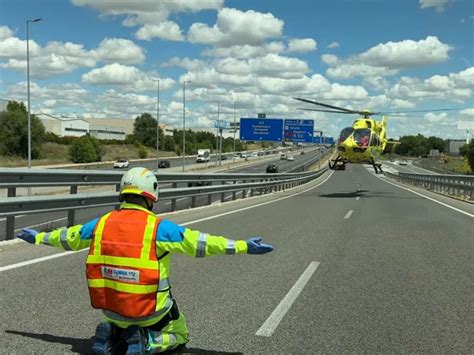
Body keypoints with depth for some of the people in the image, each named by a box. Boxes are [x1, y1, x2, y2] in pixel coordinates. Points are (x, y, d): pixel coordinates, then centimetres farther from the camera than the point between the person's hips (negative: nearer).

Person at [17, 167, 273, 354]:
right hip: (149, 307, -4)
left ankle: (110, 334, 2)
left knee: (122, 325, 37)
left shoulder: (102, 223, -2)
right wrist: (242, 246, -18)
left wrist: (38, 238, 32)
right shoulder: (158, 227, -16)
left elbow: (69, 237, 13)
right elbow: (198, 242, -20)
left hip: (109, 304, 5)